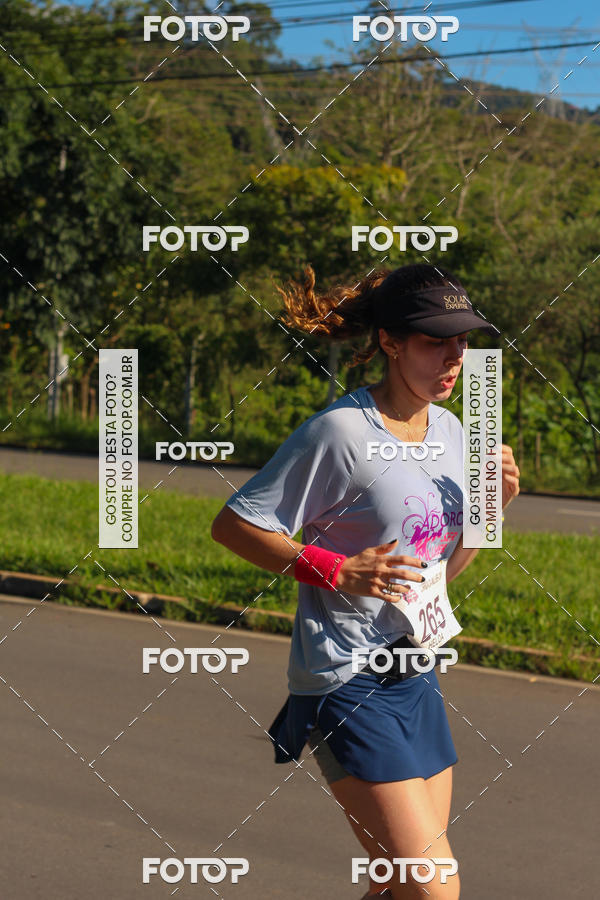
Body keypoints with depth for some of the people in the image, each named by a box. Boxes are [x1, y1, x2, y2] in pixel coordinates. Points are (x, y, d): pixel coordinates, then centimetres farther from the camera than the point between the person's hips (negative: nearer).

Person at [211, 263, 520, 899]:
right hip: (348, 683, -8)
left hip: (415, 677, 8)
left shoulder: (449, 431, 8)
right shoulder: (341, 430, -15)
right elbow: (231, 525, -12)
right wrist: (336, 571, -22)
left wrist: (491, 506, 0)